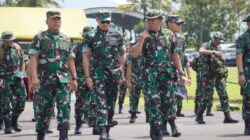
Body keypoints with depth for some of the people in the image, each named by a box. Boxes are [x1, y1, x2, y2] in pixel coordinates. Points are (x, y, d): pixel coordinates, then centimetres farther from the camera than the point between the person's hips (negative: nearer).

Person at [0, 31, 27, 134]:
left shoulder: (17, 48, 6)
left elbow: (22, 62, 16)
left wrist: (22, 73, 2)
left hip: (16, 78, 4)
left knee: (21, 99, 1)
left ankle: (14, 121, 18)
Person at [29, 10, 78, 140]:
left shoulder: (66, 39, 14)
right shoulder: (39, 38, 1)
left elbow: (70, 60, 17)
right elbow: (33, 58, -6)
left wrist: (74, 79, 10)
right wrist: (34, 77, -17)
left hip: (63, 80, 2)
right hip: (45, 80, -2)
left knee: (64, 107, -12)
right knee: (44, 109, 6)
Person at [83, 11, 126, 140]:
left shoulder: (117, 36, 8)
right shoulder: (92, 37, 2)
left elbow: (122, 54, 16)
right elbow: (86, 57, 3)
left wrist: (121, 71, 7)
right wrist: (87, 76, -3)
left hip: (114, 74, 3)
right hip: (98, 73, -3)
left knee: (110, 104, 8)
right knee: (101, 104, -14)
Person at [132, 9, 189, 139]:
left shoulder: (168, 35, 9)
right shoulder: (143, 36, 8)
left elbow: (175, 55, 10)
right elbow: (135, 54, -3)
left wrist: (181, 73, 5)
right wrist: (142, 39, -13)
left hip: (167, 71, 0)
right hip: (149, 73, 0)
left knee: (168, 99, -7)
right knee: (154, 100, -8)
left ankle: (171, 122, 19)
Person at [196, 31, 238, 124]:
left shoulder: (218, 48, 15)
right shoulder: (206, 46, -6)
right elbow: (201, 51, -30)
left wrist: (224, 71, 20)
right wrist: (213, 52, -40)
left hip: (220, 75, 6)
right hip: (209, 75, -6)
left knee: (224, 96, -1)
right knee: (206, 96, -2)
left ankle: (227, 117, -3)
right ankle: (199, 116, 11)